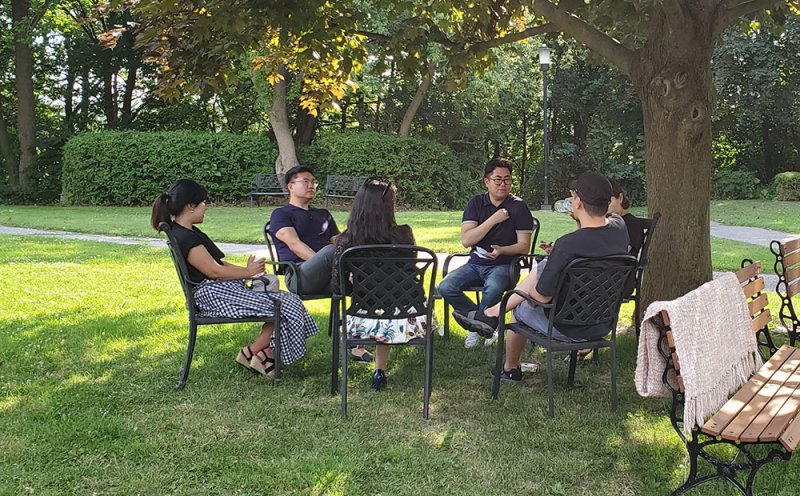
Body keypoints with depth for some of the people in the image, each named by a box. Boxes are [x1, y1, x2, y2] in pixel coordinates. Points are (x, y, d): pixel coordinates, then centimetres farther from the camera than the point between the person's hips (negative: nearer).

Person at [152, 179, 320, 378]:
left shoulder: (190, 233, 17)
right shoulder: (185, 238, -17)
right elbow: (214, 271, -18)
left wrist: (247, 270, 6)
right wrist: (248, 272, -6)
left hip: (226, 288, 11)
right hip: (214, 295, -11)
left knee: (290, 300, 0)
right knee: (287, 307, -15)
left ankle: (266, 351, 0)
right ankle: (252, 353, -1)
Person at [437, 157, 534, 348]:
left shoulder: (519, 207, -1)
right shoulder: (476, 203, 4)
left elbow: (524, 246, -4)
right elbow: (466, 240, -8)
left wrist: (502, 250, -24)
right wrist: (493, 220, -14)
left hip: (503, 265, -3)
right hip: (475, 264, 3)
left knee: (493, 290, -36)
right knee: (445, 287, -21)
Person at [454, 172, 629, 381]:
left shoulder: (568, 245, -32)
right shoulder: (619, 228, -11)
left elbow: (540, 297, -22)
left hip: (569, 330, -6)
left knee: (521, 307, 23)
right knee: (543, 268, 12)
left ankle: (511, 369, 44)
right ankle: (492, 313, 20)